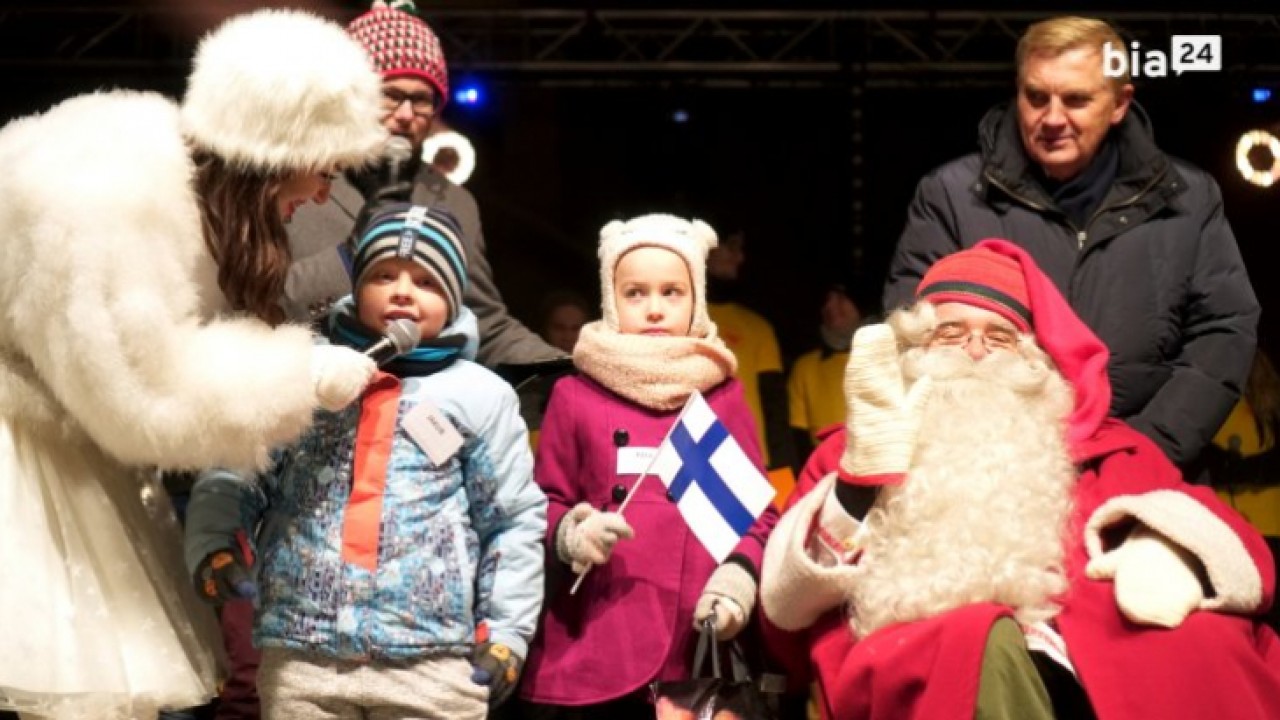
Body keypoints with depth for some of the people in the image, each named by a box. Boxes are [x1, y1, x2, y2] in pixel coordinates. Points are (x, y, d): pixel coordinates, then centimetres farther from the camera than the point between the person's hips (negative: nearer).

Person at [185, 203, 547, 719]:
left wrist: (507, 630, 2)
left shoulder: (479, 394, 6)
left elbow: (515, 521, 8)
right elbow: (235, 478, 12)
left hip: (431, 662, -1)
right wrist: (213, 545, -7)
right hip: (298, 657, 2)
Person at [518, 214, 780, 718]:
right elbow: (542, 505, 8)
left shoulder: (724, 395, 9)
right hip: (591, 648, -1)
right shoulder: (575, 395, 5)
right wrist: (569, 535, -13)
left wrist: (740, 572, -8)